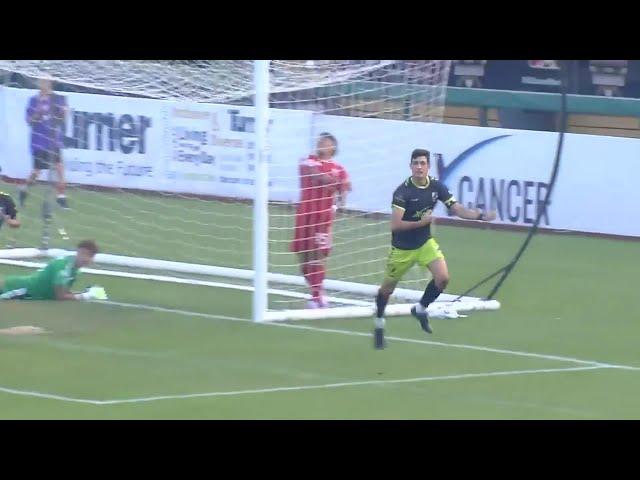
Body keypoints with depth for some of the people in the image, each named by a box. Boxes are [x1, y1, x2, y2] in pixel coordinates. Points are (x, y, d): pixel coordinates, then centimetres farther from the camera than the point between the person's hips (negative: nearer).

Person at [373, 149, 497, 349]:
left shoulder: (436, 186, -9)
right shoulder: (403, 191, -23)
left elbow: (457, 209, -8)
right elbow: (395, 225, -26)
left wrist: (480, 216, -22)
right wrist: (421, 222, -27)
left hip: (425, 243, 3)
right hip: (402, 248, -3)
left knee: (442, 277, -16)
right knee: (387, 288, 9)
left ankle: (421, 309, 13)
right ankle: (379, 324, 35)